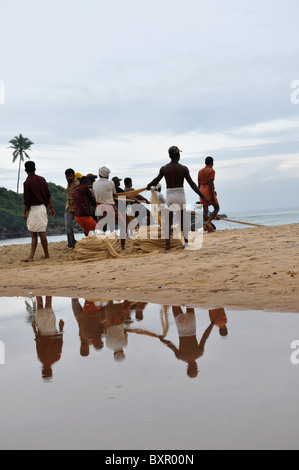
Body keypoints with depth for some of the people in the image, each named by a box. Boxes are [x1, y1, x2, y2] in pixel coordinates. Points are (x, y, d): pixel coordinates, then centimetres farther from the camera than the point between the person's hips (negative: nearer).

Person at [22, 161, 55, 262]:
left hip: (34, 208, -7)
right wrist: (51, 207, 14)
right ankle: (31, 256, 7)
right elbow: (48, 195, 9)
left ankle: (47, 255, -1)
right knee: (33, 233, 8)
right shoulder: (42, 179, 9)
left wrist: (25, 212, -2)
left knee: (41, 232, -3)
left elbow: (27, 200, -11)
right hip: (43, 207, 7)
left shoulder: (27, 182, -11)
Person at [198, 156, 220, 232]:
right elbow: (210, 183, -17)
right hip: (209, 191, -6)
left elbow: (199, 184, 15)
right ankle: (209, 221, -15)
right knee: (217, 208, 5)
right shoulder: (211, 171, -7)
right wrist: (212, 195, -18)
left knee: (205, 210, 5)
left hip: (202, 192, 6)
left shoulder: (200, 171, 14)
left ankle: (207, 226, -1)